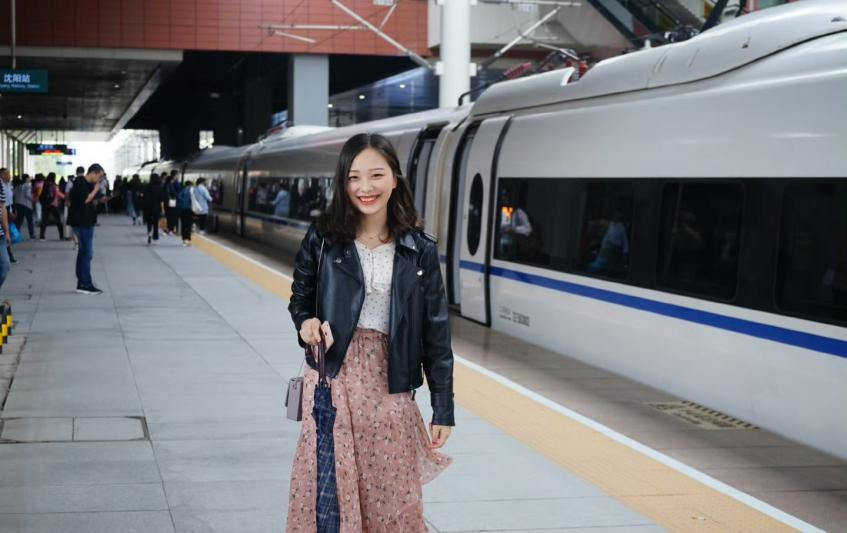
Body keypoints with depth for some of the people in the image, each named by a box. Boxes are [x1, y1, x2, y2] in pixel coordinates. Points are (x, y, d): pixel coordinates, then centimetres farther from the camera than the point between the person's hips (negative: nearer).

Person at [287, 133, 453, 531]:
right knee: (329, 487, 5)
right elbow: (299, 299, 11)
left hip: (389, 386, 0)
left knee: (393, 495, 7)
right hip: (333, 377, 0)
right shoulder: (323, 239, -1)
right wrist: (305, 323, -14)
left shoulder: (419, 249, -1)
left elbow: (436, 331, 0)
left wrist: (443, 407, -2)